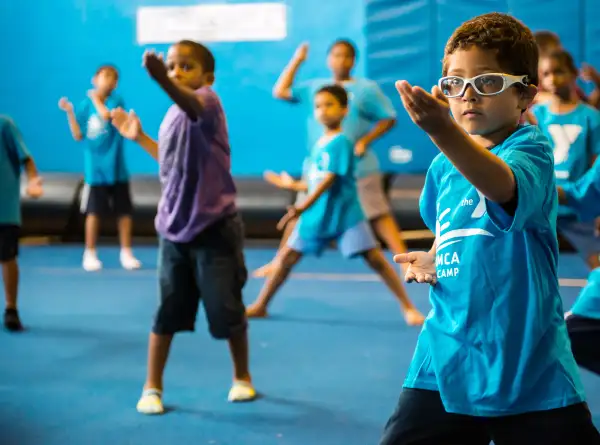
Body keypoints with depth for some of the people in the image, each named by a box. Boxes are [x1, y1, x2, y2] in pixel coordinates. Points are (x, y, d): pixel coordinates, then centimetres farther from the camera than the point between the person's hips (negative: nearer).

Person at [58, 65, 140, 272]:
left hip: (116, 168, 0)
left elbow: (106, 115, -22)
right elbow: (78, 135, 1)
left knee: (124, 212, 4)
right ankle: (90, 253, 14)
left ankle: (126, 253, 15)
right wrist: (70, 112, -8)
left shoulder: (116, 100, -2)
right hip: (95, 169, 0)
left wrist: (95, 97, -8)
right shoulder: (85, 105, 2)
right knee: (94, 212, 2)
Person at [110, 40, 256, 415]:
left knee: (226, 309, 3)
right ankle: (152, 387, 16)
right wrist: (140, 137, 24)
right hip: (174, 229, 6)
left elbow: (191, 104, -43)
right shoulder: (171, 116, 9)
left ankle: (242, 377, 25)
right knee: (167, 310, 6)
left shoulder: (208, 101, -15)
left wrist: (162, 82, -62)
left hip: (214, 227, -6)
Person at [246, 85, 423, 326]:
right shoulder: (318, 143, 8)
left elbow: (329, 179, -22)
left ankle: (409, 307, 0)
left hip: (345, 214, -7)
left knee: (375, 258, -9)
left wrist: (303, 207, -26)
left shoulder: (341, 143, -14)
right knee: (286, 256, 7)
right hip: (316, 215, 7)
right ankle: (260, 306, 19)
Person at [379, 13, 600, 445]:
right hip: (445, 362, 5)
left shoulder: (531, 147, -11)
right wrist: (430, 259, 8)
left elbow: (503, 185, -37)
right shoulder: (442, 168, 9)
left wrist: (445, 132, -54)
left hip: (530, 372, -5)